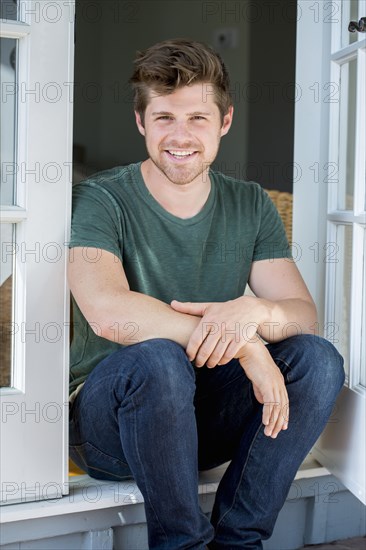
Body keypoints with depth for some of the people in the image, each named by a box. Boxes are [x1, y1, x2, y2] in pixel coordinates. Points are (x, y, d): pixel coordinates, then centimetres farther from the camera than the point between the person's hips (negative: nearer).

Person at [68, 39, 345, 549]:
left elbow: (306, 314, -4)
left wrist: (254, 311, -29)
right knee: (157, 359, -36)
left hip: (203, 421, 4)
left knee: (318, 358, -18)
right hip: (108, 422, -4)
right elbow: (108, 314, -29)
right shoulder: (101, 200, -10)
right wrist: (244, 344, -32)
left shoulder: (251, 206, 5)